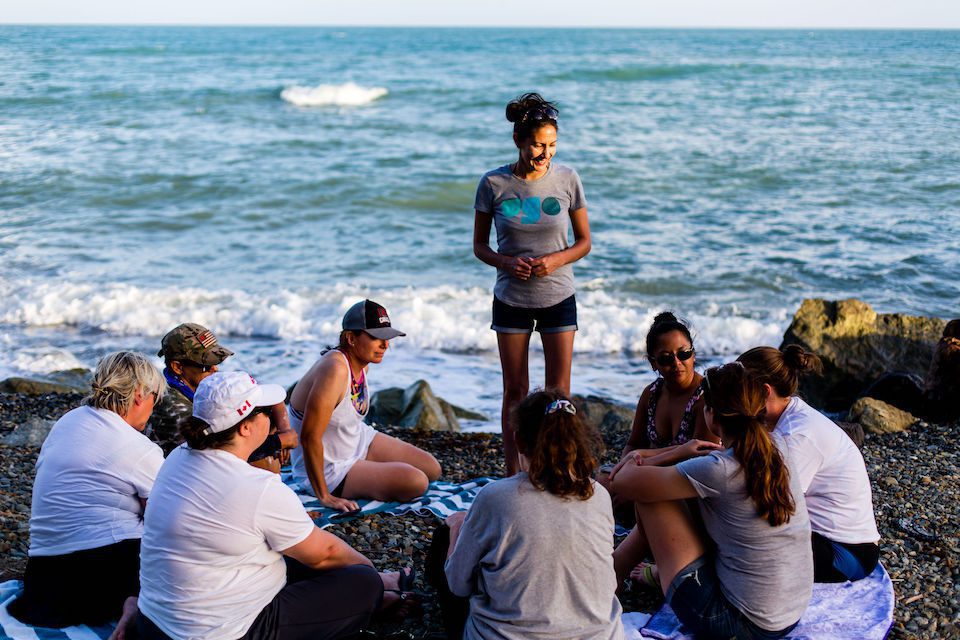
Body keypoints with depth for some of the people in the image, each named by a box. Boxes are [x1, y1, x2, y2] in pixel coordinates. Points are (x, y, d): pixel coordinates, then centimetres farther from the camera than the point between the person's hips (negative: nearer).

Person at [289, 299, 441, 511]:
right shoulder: (335, 370, -33)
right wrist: (324, 497, -29)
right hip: (330, 469, -9)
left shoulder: (363, 362, -4)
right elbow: (309, 437, -33)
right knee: (415, 483, -20)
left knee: (432, 470, 9)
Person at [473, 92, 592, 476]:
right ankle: (513, 475, 19)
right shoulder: (494, 183, -8)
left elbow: (584, 242, 2)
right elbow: (479, 246, 1)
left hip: (558, 298, 0)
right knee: (515, 391, 9)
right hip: (510, 299, 0)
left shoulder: (567, 179, -7)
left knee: (558, 392, 2)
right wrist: (507, 263, -19)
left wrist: (555, 260, -17)